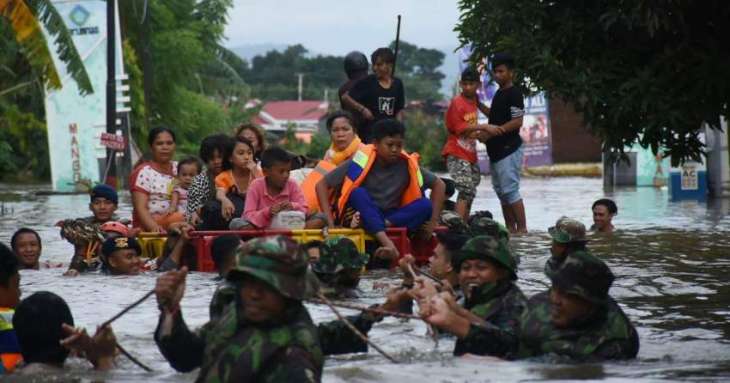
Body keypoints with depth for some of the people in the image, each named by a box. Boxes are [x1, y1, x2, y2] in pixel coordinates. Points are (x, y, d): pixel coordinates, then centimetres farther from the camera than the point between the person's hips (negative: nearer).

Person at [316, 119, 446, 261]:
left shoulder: (407, 165, -6)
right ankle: (387, 243, -48)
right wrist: (330, 223, -22)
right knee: (358, 193, -33)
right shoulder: (362, 161, -14)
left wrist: (433, 222, -4)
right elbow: (322, 185, -13)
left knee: (425, 205, -21)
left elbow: (438, 184, 7)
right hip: (363, 219, -2)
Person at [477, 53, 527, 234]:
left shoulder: (514, 94, -11)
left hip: (508, 150, -10)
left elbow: (517, 122, -18)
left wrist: (492, 132, -21)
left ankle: (522, 228, -11)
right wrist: (478, 104, 21)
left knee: (510, 190, -12)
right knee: (501, 191, 11)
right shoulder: (499, 93, 17)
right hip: (496, 151, 10)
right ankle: (510, 228, 15)